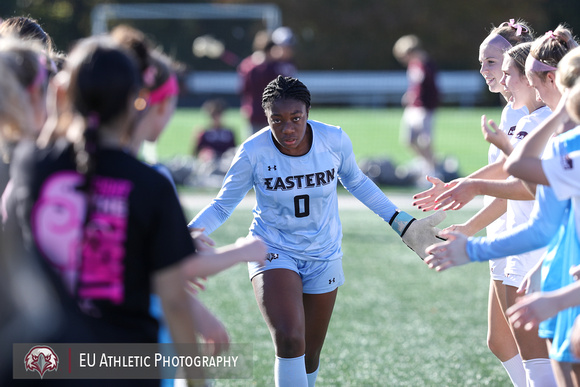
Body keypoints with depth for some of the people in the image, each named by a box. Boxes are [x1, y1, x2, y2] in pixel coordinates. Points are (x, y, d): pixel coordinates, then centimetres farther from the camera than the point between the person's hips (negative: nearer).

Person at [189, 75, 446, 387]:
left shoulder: (334, 140, -14)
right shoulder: (252, 152, -20)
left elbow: (356, 182, 7)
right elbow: (222, 206, -7)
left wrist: (403, 224, 7)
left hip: (324, 257, 3)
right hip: (274, 254, -3)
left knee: (309, 357, 10)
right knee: (289, 340, -27)